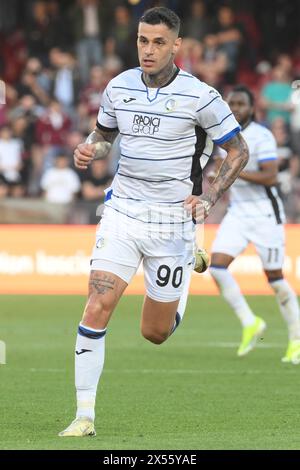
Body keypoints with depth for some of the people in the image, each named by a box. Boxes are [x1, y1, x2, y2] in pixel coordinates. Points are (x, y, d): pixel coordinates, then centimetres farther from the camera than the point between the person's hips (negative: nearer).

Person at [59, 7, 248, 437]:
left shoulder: (200, 96, -11)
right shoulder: (119, 87, 1)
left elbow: (238, 151, -2)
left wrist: (209, 198, -14)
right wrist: (89, 150, -5)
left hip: (172, 220, -2)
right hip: (122, 212, 2)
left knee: (155, 333, 7)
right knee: (97, 310, -16)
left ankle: (184, 288, 43)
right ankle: (85, 415, -10)